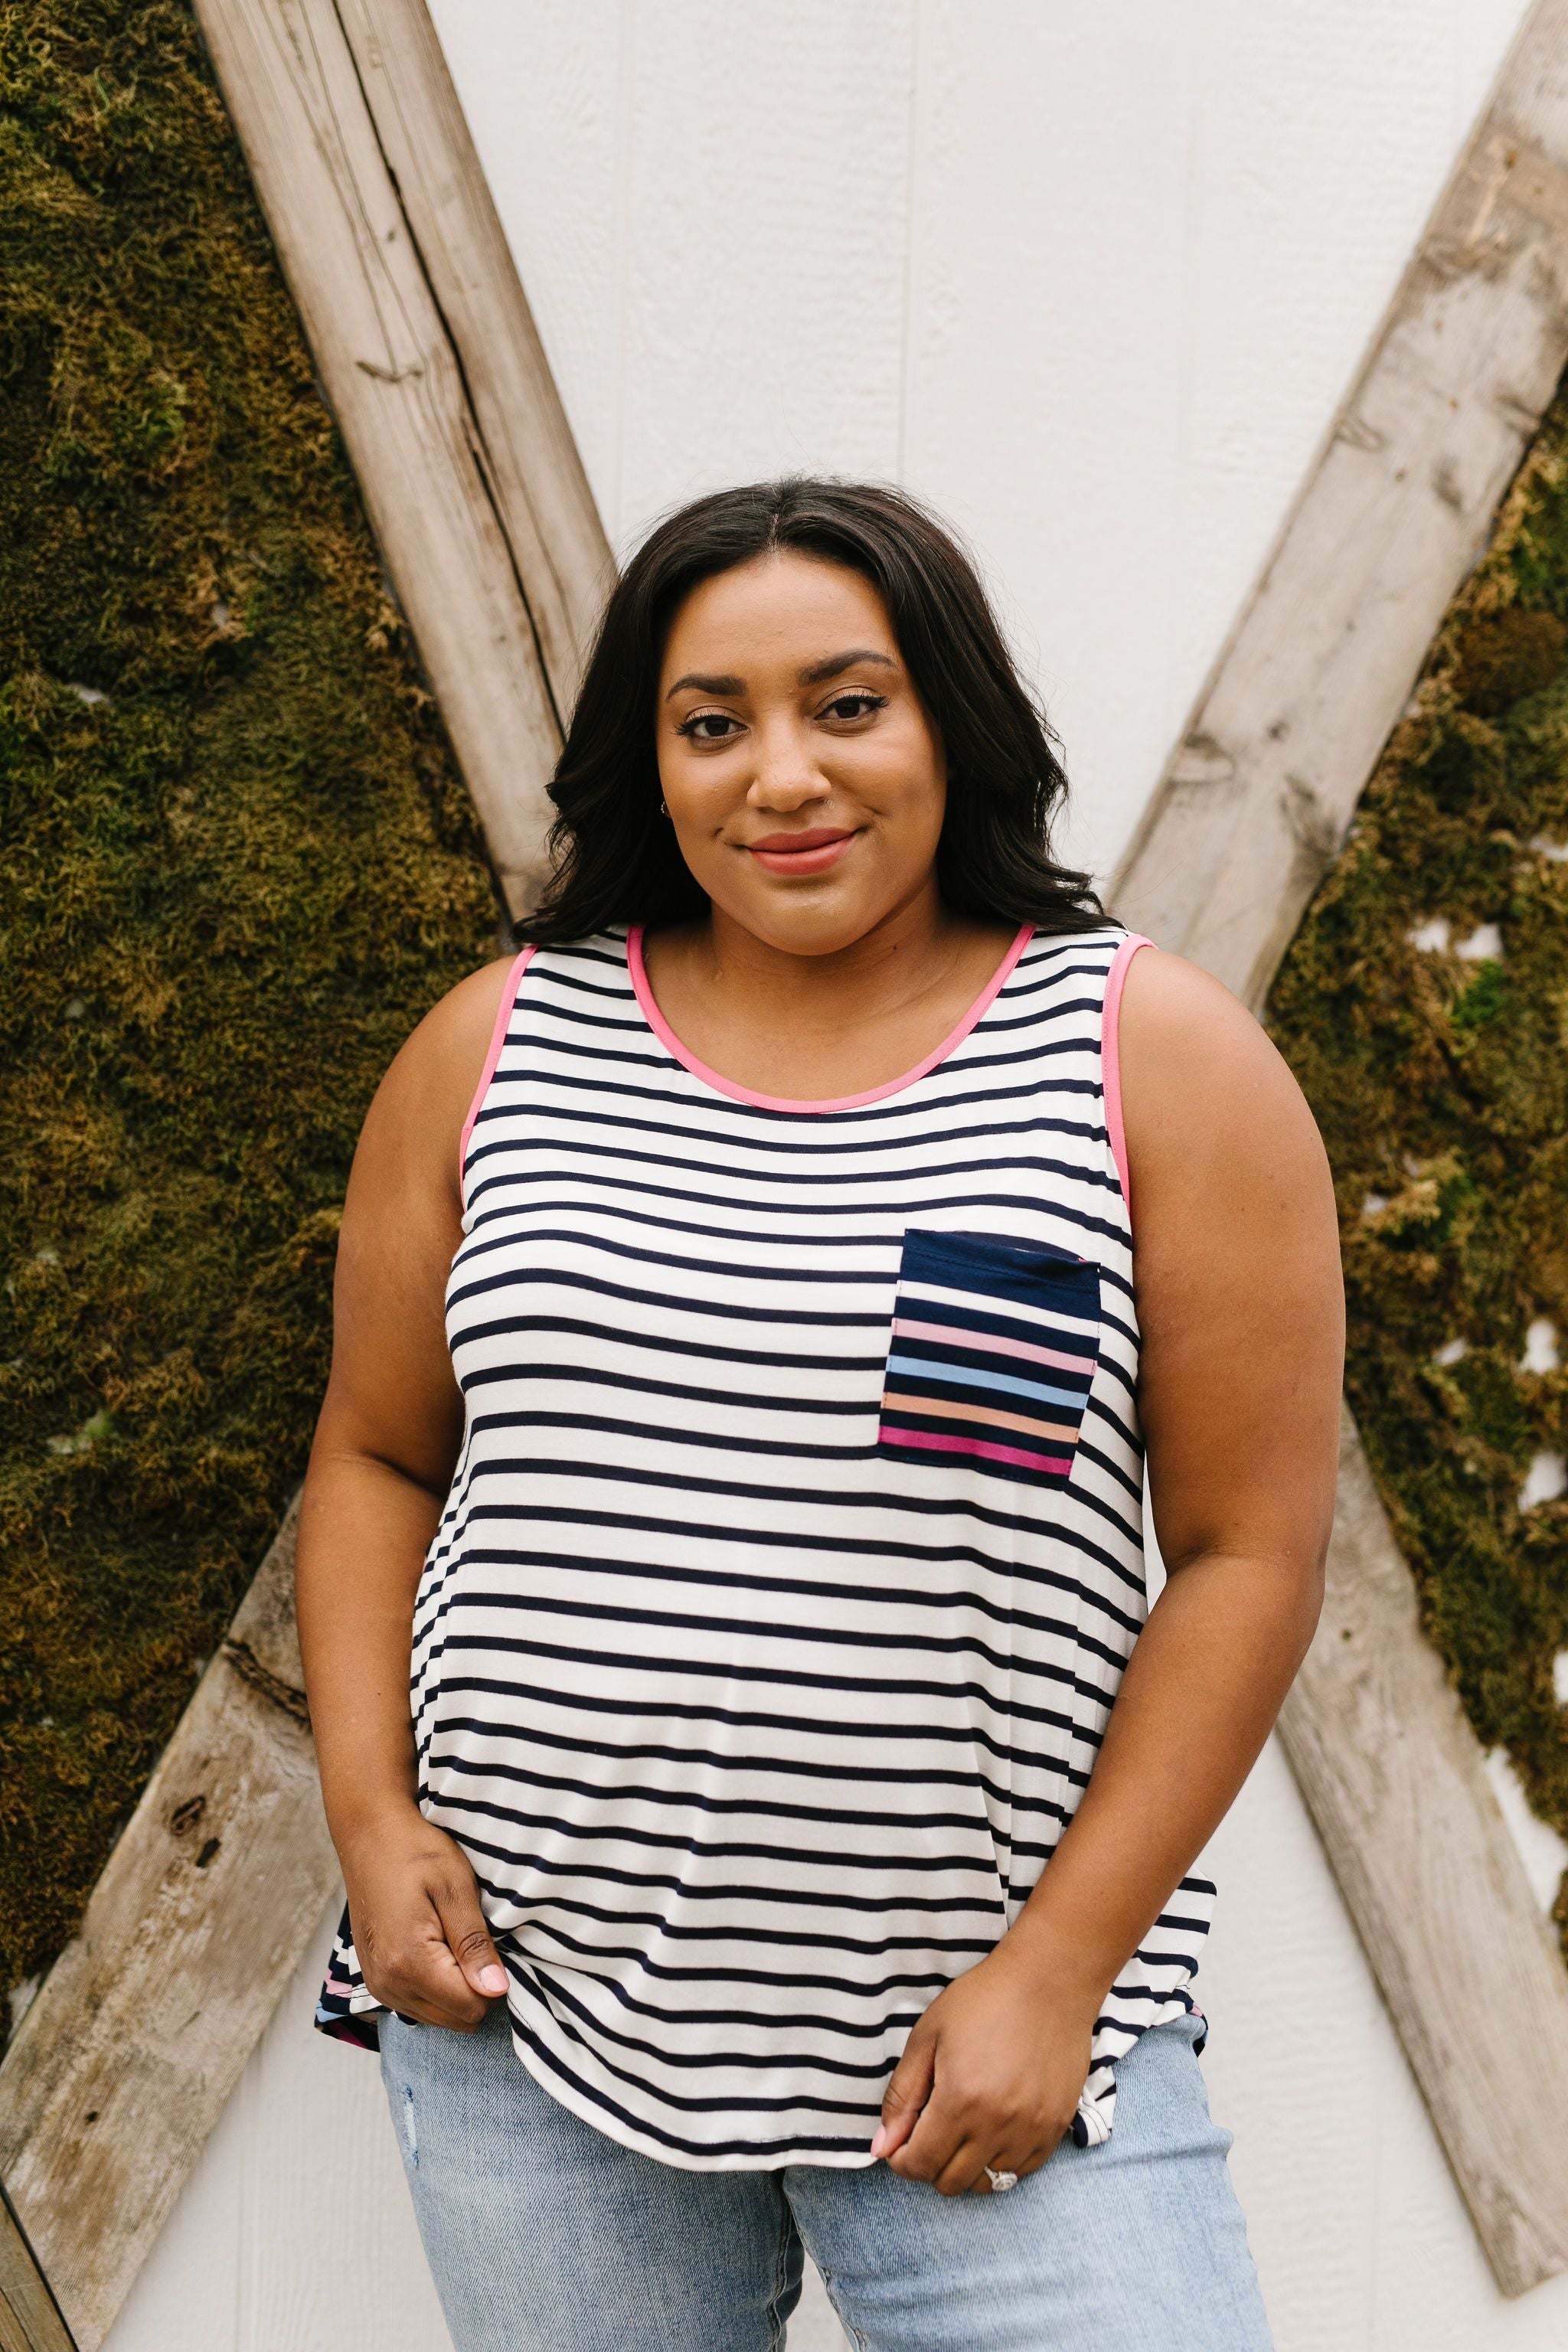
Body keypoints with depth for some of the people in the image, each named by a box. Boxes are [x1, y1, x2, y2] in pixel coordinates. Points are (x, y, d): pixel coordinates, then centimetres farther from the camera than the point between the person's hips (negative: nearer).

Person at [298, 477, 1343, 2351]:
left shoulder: (1159, 1060, -6)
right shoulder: (496, 1049, 2)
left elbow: (1250, 1551, -6)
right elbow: (375, 1458, 10)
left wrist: (1057, 1968, -9)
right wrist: (371, 1814, -2)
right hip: (527, 1989, 3)